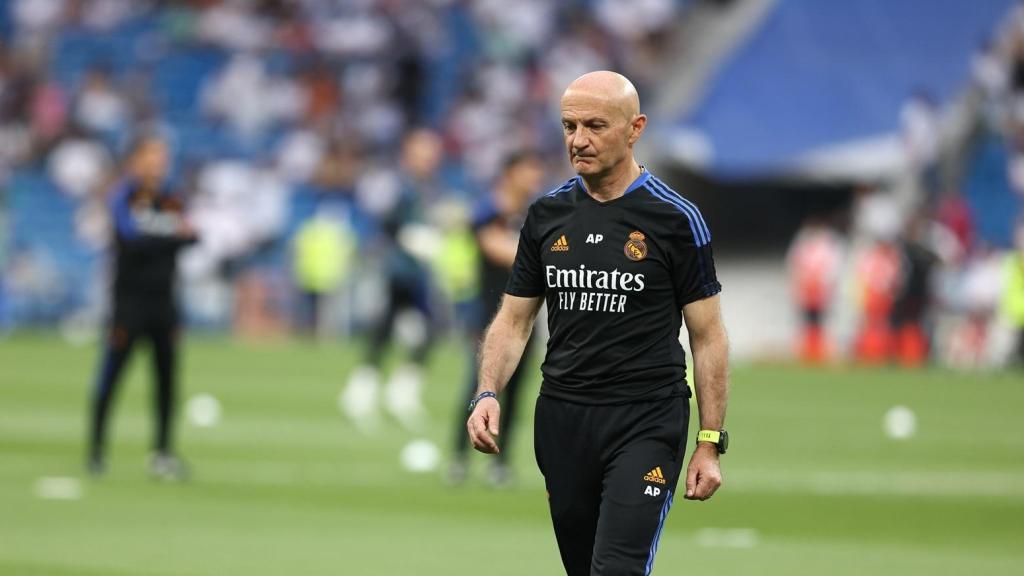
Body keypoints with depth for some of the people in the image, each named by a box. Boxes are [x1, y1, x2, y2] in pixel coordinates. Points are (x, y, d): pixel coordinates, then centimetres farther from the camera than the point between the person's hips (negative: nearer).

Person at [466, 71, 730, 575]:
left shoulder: (675, 219, -6)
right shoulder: (546, 215, 7)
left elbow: (707, 335, -2)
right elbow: (514, 320, 12)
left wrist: (709, 443, -6)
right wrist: (487, 394, -6)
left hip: (646, 424, -5)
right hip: (562, 420, 5)